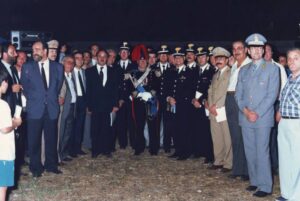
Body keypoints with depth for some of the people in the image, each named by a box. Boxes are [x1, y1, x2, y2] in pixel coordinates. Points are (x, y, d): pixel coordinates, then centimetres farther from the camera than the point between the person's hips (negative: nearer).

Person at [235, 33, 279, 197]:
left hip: (263, 118, -5)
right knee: (250, 152, 9)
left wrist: (257, 113, -13)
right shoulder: (243, 70, 15)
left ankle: (265, 186, 1)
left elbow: (272, 95, -7)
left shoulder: (272, 68, 1)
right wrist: (245, 110, -6)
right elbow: (238, 94, 11)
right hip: (245, 117, 5)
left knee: (262, 152, -6)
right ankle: (254, 181, 20)